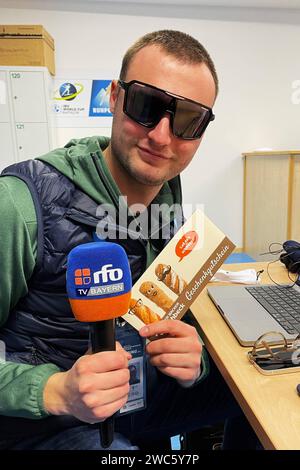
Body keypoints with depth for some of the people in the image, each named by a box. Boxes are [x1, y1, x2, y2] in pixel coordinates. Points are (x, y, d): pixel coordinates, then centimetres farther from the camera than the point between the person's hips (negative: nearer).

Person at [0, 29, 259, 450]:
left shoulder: (169, 203, -4)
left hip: (137, 395, 6)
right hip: (39, 418, -4)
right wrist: (56, 391, -32)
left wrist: (189, 359, -17)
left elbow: (170, 324, 3)